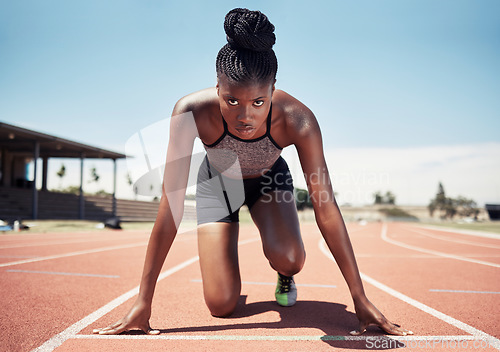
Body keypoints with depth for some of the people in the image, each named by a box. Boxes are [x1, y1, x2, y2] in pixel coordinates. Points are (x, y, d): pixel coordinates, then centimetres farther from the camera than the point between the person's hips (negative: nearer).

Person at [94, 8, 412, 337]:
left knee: (287, 256, -30)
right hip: (218, 181, 0)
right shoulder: (192, 113, -39)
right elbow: (171, 209, -34)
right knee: (221, 305, -9)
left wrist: (361, 300, -27)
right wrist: (143, 302, -32)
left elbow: (326, 208, -30)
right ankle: (222, 252, 26)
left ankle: (286, 276, 9)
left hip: (269, 178, 1)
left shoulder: (297, 120, -37)